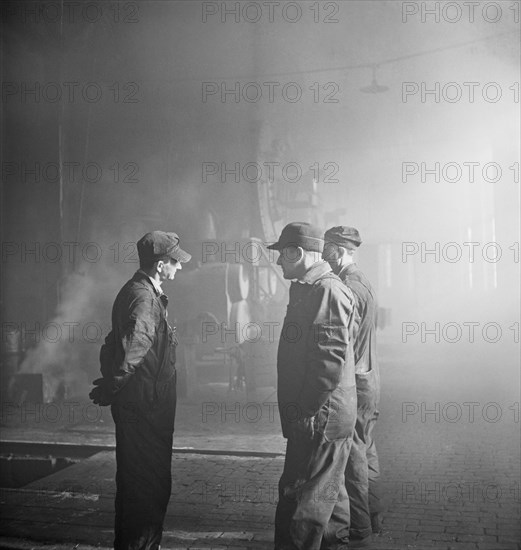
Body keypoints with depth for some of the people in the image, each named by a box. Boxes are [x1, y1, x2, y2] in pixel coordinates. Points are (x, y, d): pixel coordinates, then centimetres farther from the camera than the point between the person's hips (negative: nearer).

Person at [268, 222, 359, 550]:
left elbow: (331, 357, -23)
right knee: (327, 492, 21)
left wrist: (307, 410, -21)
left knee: (303, 499, -6)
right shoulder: (308, 289, 17)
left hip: (320, 417, -10)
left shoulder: (328, 290, -16)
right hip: (310, 415, 10)